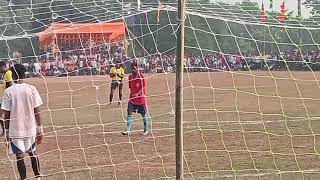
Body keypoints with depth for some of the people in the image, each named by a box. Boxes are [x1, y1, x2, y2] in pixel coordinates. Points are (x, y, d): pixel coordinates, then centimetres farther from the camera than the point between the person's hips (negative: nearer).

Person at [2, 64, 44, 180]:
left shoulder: (8, 91, -10)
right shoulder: (32, 89, -4)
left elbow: (7, 114, -8)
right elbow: (37, 111, -2)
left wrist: (7, 131, 2)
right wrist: (40, 129, 5)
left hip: (15, 130, -3)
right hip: (31, 128, 3)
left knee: (19, 156, 4)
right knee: (32, 153, 19)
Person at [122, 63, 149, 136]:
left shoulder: (141, 77, -10)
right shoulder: (130, 77, 6)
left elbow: (143, 87, -12)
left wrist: (138, 94, -23)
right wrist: (132, 94, 10)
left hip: (140, 98, -4)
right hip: (132, 98, 4)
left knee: (143, 114, 7)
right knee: (129, 112, -8)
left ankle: (146, 130, 23)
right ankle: (128, 130, -11)